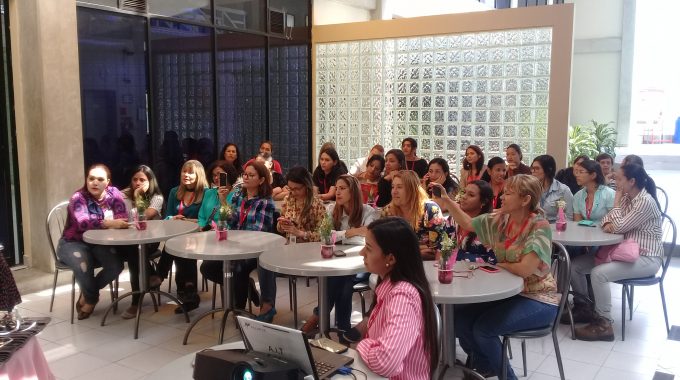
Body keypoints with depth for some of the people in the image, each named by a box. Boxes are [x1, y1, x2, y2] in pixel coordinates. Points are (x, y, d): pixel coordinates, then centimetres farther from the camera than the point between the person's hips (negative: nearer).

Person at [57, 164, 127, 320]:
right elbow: (83, 223, -35)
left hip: (99, 243, 4)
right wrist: (109, 223, -46)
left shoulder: (113, 193, -3)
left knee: (116, 265, -22)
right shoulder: (78, 197, -16)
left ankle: (86, 294, 4)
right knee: (84, 266, -34)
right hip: (74, 243, -4)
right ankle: (91, 298, -2)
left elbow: (122, 218, -14)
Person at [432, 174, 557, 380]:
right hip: (507, 291, 7)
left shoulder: (540, 227, -21)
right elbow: (467, 223, 11)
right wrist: (446, 199, 0)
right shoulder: (500, 219, 0)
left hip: (537, 299, -7)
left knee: (483, 328, -21)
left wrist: (498, 264, -9)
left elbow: (524, 269, -28)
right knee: (459, 316, -5)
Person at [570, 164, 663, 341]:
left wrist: (616, 203, -11)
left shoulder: (646, 202, -20)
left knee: (598, 273, -30)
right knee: (575, 265, -1)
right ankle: (583, 308, 14)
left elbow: (619, 227, -21)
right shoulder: (627, 198, 8)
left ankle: (604, 324, -17)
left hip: (646, 258, -9)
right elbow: (608, 220, 11)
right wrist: (608, 224, -13)